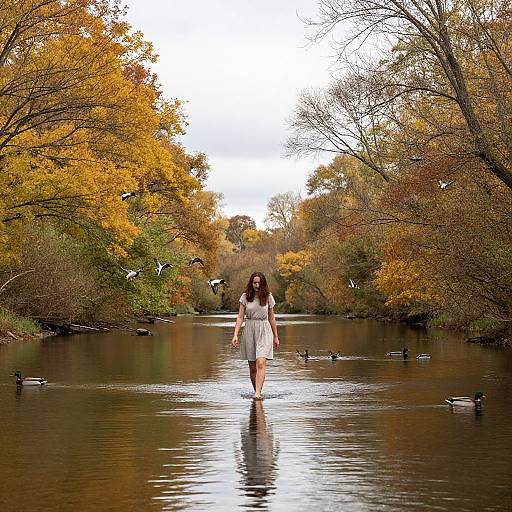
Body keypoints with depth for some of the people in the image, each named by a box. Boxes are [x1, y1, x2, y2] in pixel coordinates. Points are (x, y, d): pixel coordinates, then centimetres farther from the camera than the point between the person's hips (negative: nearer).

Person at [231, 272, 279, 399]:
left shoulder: (268, 297, 3)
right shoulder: (245, 297, 2)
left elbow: (271, 318, 12)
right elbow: (240, 317, 0)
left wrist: (276, 337, 15)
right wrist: (235, 335, -10)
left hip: (264, 331, -1)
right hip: (249, 331, 1)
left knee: (261, 363, -18)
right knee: (252, 367, 7)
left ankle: (257, 393, -25)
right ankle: (256, 391, 22)